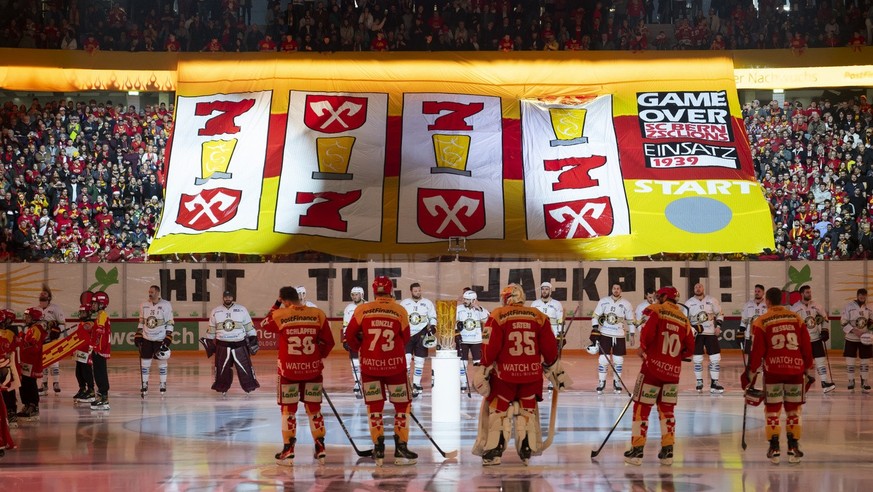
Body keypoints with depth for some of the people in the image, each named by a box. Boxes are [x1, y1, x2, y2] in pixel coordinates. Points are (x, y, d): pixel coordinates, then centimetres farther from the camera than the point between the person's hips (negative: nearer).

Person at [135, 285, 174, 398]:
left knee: (162, 362, 3)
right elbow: (141, 322, 14)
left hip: (160, 339, -3)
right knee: (145, 362, 2)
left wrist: (168, 338, -13)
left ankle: (163, 384, 14)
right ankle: (144, 386, 9)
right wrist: (138, 336, 8)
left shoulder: (166, 305, -7)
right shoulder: (144, 305, 5)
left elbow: (170, 323, -6)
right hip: (146, 338, 3)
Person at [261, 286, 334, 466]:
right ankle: (320, 449, 14)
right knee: (314, 408, 12)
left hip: (289, 369, -2)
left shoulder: (280, 315, -10)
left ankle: (288, 451, 8)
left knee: (288, 410, 8)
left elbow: (265, 324, 13)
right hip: (313, 369, 2)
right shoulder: (318, 314, -5)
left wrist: (277, 304, 17)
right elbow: (328, 342, 1)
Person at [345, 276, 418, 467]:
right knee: (402, 405, 11)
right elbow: (406, 339, 2)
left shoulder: (362, 310, -3)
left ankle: (379, 450, 9)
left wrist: (359, 348, 22)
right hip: (395, 365, -1)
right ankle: (400, 449, 9)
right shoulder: (400, 311, -5)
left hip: (370, 365, 1)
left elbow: (350, 335, 2)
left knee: (374, 407, 10)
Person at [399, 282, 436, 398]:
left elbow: (433, 318, 10)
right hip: (407, 335, 0)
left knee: (419, 361, 2)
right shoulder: (404, 303, 8)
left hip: (421, 335, 0)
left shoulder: (427, 303, 7)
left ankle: (416, 385, 10)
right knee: (405, 359, -10)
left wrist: (432, 328, -6)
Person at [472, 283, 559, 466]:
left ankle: (494, 451, 0)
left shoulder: (497, 316, -5)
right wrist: (551, 366, 22)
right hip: (531, 374, 3)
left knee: (497, 410, 9)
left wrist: (483, 369, -2)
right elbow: (549, 347, 7)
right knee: (528, 409, 18)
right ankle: (527, 450, 14)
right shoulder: (539, 317, 5)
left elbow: (490, 347, -9)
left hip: (505, 374, -3)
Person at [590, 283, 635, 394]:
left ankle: (617, 382, 17)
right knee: (603, 359, -6)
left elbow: (630, 321, 7)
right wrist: (594, 330, -8)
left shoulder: (626, 304, 0)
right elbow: (595, 316, 3)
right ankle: (601, 382, 4)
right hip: (604, 334, -1)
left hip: (619, 336, 1)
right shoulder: (603, 301, 0)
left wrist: (632, 335, 3)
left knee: (618, 360, 2)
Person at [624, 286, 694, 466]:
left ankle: (637, 450, 1)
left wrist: (643, 348, -1)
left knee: (642, 407, 3)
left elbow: (647, 332, -18)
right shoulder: (683, 319, 11)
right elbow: (689, 349, 11)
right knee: (666, 409, 14)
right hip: (673, 370, 5)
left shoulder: (655, 310, -4)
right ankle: (667, 451, 10)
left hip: (653, 366, -5)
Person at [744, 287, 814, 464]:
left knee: (772, 409, 5)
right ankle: (793, 447, 8)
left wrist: (751, 372, 6)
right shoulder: (796, 319, 7)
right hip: (795, 370, 2)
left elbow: (757, 351, -4)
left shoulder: (761, 322, -2)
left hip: (773, 371, -2)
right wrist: (809, 370, 16)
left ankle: (774, 449, 1)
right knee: (793, 409, 11)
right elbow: (807, 347, 7)